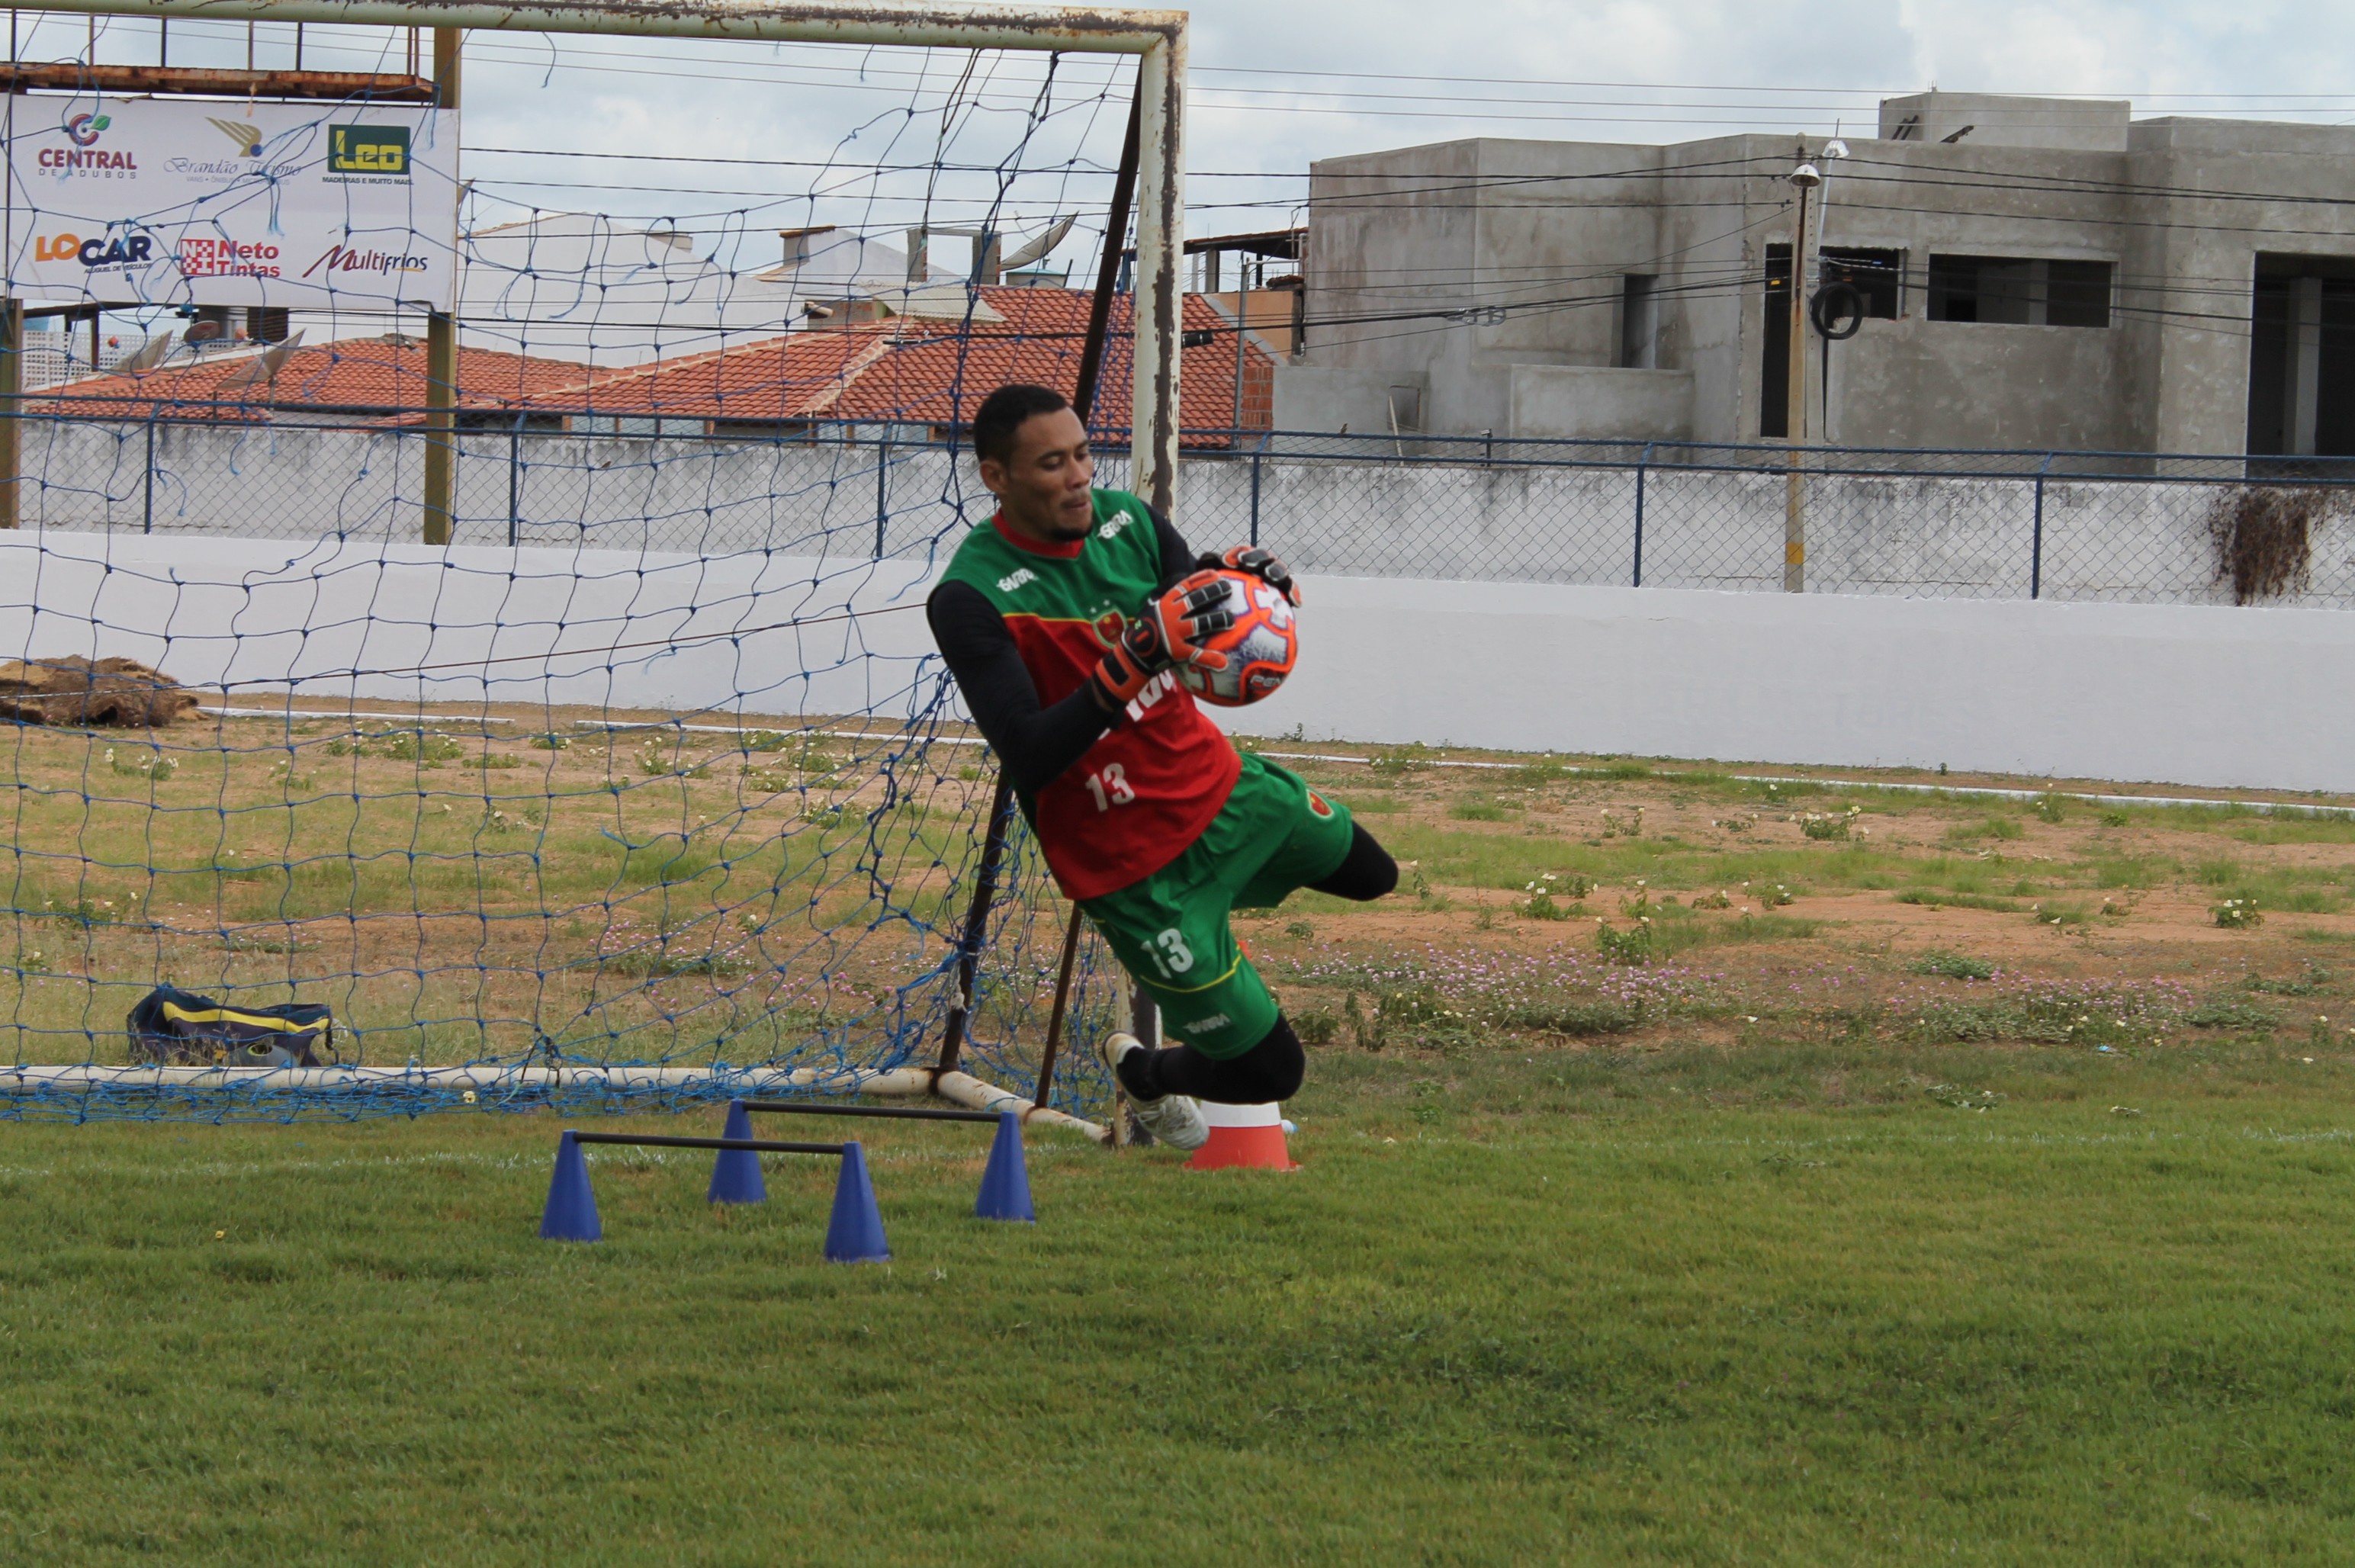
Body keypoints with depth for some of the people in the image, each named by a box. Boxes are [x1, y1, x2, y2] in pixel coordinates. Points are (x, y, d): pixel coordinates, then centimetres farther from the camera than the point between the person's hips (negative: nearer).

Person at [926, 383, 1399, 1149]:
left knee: (1367, 873, 27)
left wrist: (1232, 577, -19)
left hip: (1219, 780, 7)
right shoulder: (971, 599, -25)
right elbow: (1029, 762, -31)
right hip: (1131, 865, -7)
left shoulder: (1126, 519, -6)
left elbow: (1201, 639, 4)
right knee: (1268, 1070, -1)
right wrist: (1133, 661, -41)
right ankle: (1143, 1073, 31)